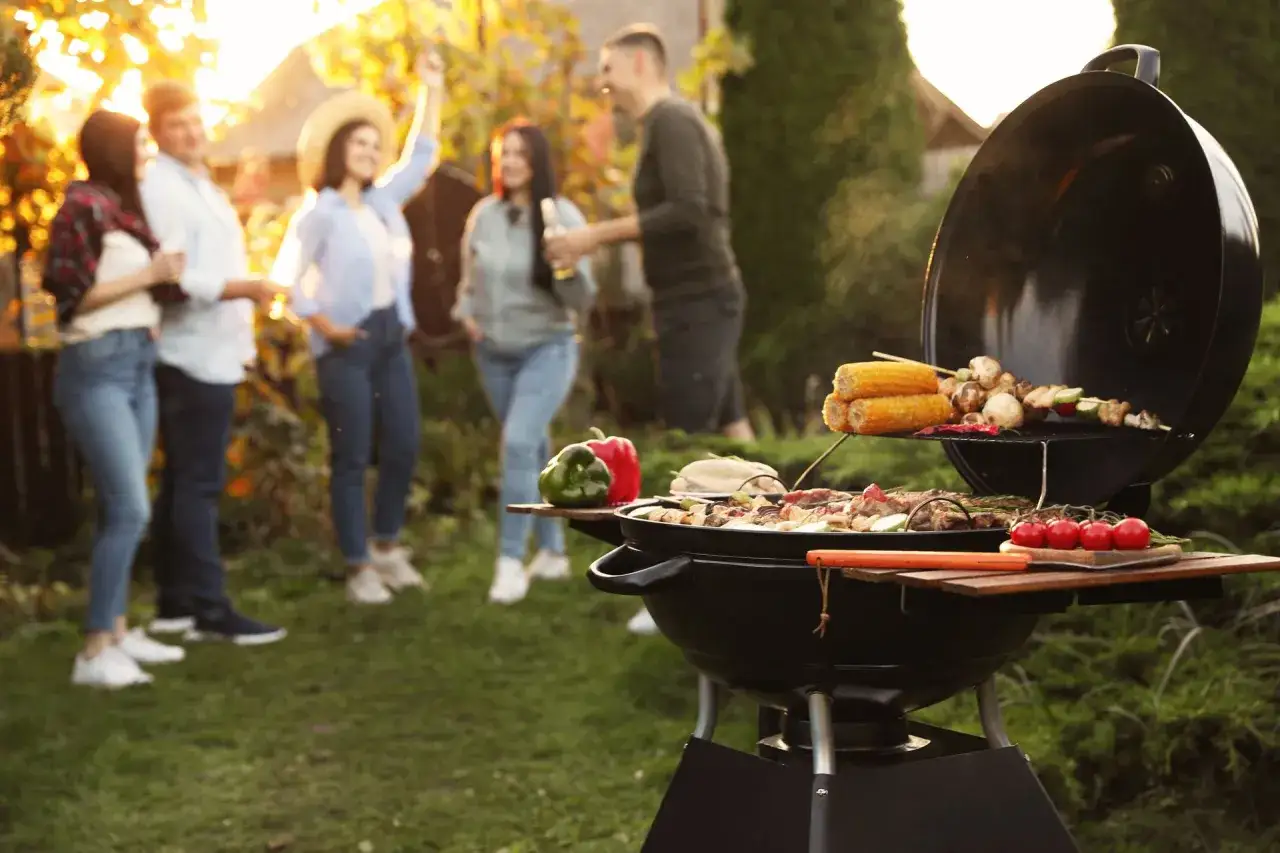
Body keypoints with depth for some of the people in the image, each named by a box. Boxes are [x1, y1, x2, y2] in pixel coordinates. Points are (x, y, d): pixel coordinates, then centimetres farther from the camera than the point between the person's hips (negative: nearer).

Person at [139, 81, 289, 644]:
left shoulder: (199, 186, 18)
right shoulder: (161, 190, -13)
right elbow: (174, 279, -22)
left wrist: (240, 337, 22)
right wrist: (243, 287, -32)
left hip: (213, 353, 10)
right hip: (193, 356, -10)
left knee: (184, 483, 12)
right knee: (198, 485, -7)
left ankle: (176, 604, 19)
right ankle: (209, 610, -5)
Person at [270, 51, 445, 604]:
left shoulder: (384, 201, 10)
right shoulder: (320, 212, -8)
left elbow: (422, 155, 14)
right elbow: (287, 275, -9)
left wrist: (432, 90, 10)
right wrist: (324, 325, -15)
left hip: (392, 337, 7)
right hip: (346, 345, -6)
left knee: (404, 447, 8)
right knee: (352, 458, -1)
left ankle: (387, 547, 25)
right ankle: (358, 569, 6)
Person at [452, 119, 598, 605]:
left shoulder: (562, 215, -13)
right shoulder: (483, 213, -2)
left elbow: (582, 300, -14)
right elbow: (469, 277, 14)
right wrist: (466, 313, -4)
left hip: (547, 348, -5)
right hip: (493, 353, 5)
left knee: (519, 443, -20)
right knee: (532, 449, 15)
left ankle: (511, 560, -11)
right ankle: (552, 551, 28)